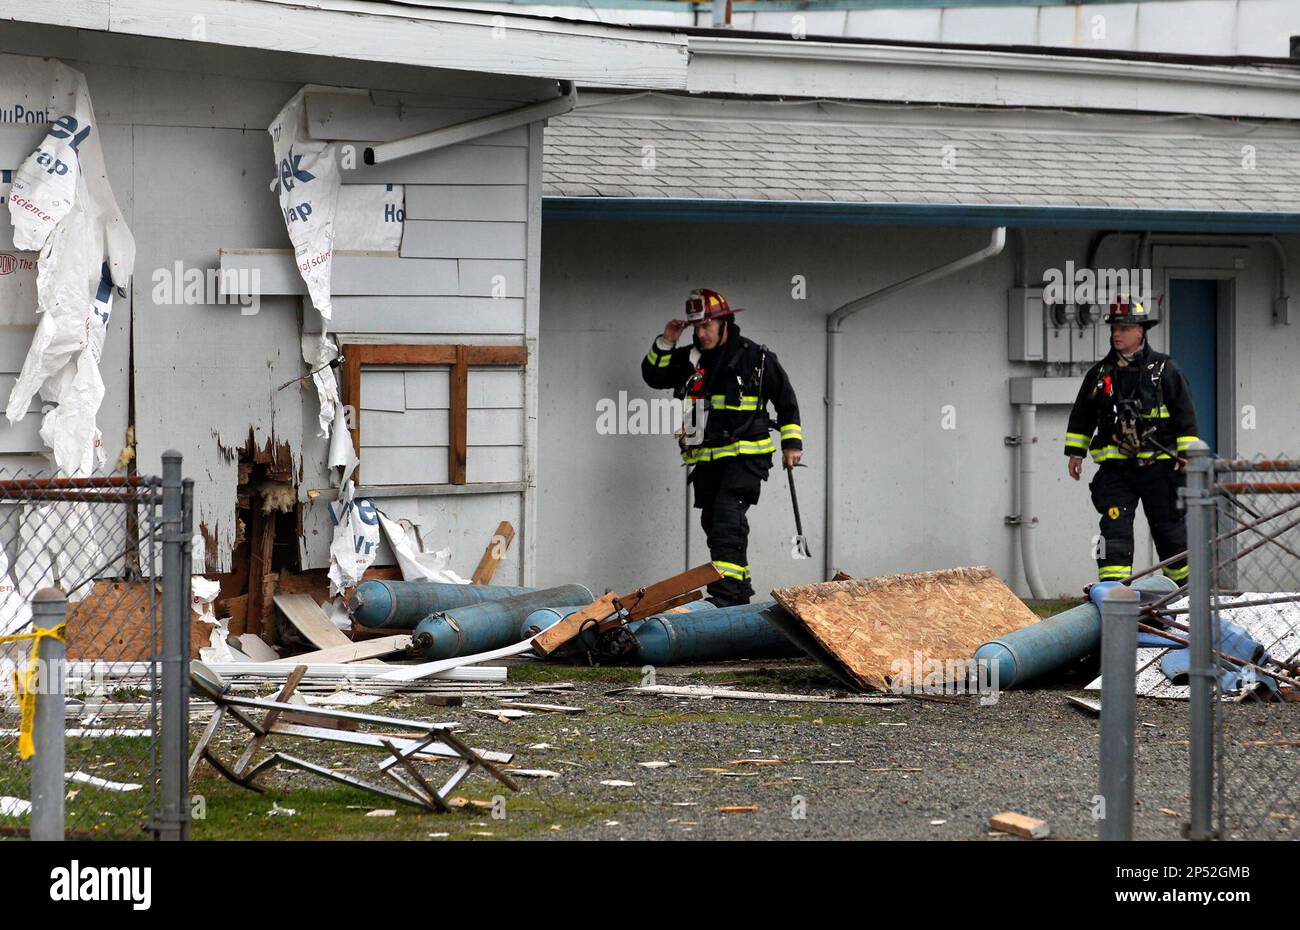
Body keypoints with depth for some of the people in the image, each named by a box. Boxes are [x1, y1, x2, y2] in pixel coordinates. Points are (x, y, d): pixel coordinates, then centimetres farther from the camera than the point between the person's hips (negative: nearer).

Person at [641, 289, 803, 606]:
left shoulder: (756, 357, -2)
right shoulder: (689, 358, 11)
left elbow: (786, 400, 5)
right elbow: (652, 376, 15)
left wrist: (792, 442, 1)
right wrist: (664, 344, 1)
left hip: (744, 456, -6)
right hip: (706, 458, 6)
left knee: (727, 523, -20)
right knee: (714, 524, 10)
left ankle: (726, 593, -26)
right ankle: (740, 592, 22)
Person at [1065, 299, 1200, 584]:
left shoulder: (1165, 369, 0)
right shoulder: (1099, 373, 10)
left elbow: (1184, 413, 0)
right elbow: (1081, 415, 19)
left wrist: (1187, 453, -5)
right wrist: (1075, 452, 14)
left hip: (1158, 463, -2)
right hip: (1115, 466, 2)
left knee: (1168, 526, 8)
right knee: (1114, 526, -9)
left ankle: (1185, 581, 22)